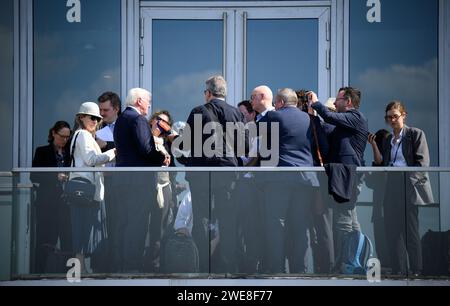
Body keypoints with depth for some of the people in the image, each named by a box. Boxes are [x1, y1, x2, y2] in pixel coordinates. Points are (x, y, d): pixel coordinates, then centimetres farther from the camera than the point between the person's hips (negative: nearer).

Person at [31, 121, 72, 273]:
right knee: (44, 240, -3)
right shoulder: (42, 152, 6)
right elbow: (34, 176, -1)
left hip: (66, 202, 2)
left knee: (68, 238, -5)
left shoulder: (70, 152, 12)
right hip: (47, 202, -2)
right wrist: (55, 177, -13)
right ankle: (40, 271, 3)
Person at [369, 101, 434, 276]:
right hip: (390, 189, 5)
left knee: (410, 231, -6)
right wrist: (374, 145, 1)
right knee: (393, 231, 4)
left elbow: (422, 163, -4)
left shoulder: (415, 134, 3)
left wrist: (408, 178, -14)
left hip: (409, 187, -5)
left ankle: (417, 271, 0)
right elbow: (381, 163, 11)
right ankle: (398, 271, 9)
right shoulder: (386, 139, 18)